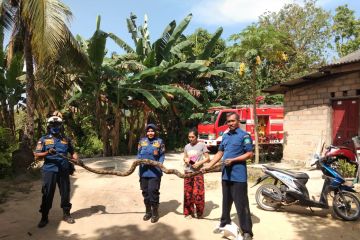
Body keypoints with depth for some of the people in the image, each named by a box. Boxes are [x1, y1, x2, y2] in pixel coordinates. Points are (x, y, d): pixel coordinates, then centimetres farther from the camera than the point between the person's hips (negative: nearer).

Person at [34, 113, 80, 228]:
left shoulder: (66, 139, 9)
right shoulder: (43, 139, 3)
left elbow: (72, 152, 14)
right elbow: (37, 155, -2)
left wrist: (77, 159, -5)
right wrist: (47, 153, -19)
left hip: (64, 170, 2)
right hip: (49, 170, -2)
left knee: (65, 193, 9)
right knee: (47, 194, 3)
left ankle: (66, 214, 24)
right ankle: (44, 217, 17)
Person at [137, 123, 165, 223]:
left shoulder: (159, 141, 0)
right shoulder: (142, 141, 8)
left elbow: (162, 156, 2)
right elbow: (139, 154, 13)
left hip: (155, 171, -3)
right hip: (144, 171, 4)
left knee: (153, 191, -6)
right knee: (145, 191, 11)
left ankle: (155, 213, 10)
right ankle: (148, 211, 27)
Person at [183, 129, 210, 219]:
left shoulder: (202, 145, -4)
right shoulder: (187, 146, 9)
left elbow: (207, 158, -3)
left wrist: (199, 163, -17)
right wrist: (185, 160, -5)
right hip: (188, 172, 4)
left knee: (197, 193, -5)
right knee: (187, 193, 7)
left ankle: (199, 212, 15)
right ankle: (188, 212, 20)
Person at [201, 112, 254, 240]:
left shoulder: (244, 135, -8)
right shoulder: (225, 136, 13)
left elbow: (249, 154, -12)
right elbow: (220, 153, 17)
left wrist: (233, 160, -20)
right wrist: (208, 166, 11)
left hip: (238, 175, -7)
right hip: (226, 174, 7)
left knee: (241, 203, -3)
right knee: (226, 201, 19)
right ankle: (224, 223, 34)